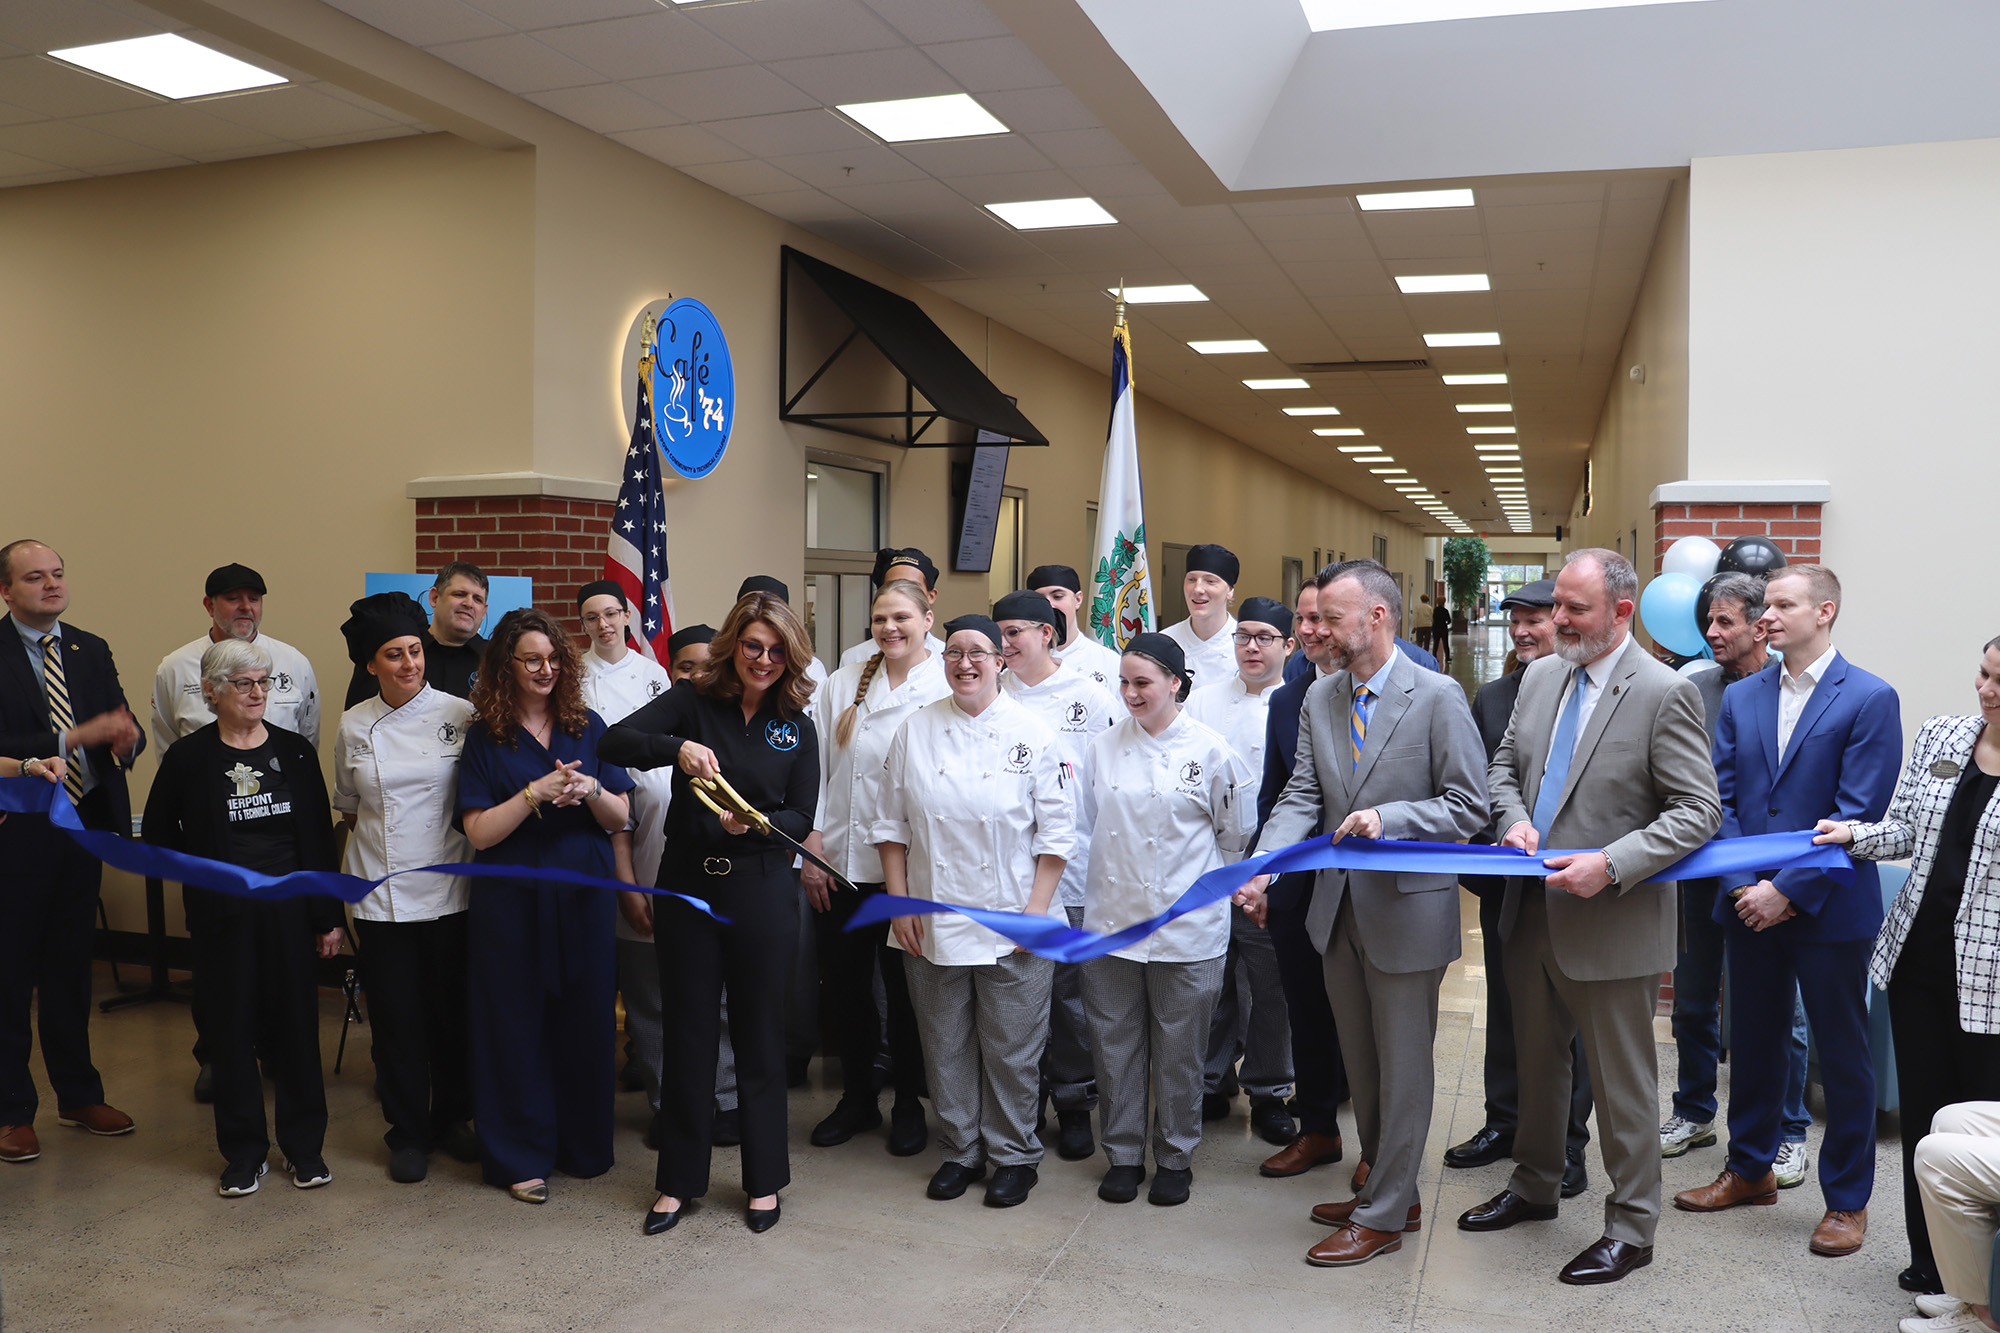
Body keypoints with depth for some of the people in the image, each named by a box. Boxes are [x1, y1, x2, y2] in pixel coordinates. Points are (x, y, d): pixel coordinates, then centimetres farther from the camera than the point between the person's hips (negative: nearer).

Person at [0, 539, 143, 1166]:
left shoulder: (91, 651, 8)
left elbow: (124, 728, 5)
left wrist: (126, 737, -17)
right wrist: (76, 737, -28)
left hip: (83, 828, 5)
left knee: (71, 967, 17)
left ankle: (78, 1094, 30)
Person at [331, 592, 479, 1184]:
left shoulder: (460, 715, -4)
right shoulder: (354, 726, 3)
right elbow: (350, 808, 14)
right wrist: (354, 868, 9)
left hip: (449, 889, -1)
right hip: (381, 893, 1)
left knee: (452, 1010, 8)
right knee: (396, 1017, 6)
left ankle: (452, 1118, 28)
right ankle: (408, 1133, 22)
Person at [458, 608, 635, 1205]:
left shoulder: (588, 727, 6)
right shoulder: (486, 739, 0)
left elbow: (619, 818, 4)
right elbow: (479, 833, -8)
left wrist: (590, 791, -16)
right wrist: (538, 793, -19)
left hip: (585, 898, 2)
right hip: (514, 903, -2)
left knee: (585, 1018, 7)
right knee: (517, 1022, 4)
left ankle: (583, 1145, 25)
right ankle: (520, 1156, 18)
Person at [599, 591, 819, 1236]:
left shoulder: (796, 724, 3)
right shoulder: (693, 700, -2)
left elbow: (802, 817, 1)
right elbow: (615, 741, -14)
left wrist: (753, 824, -18)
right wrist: (677, 748, -31)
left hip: (762, 888, 0)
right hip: (687, 884, 0)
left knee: (760, 1032, 9)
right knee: (687, 1031, 8)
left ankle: (764, 1178, 24)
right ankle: (678, 1180, 23)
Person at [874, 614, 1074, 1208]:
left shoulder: (1032, 735, -4)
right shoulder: (916, 731, 3)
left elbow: (1056, 831, -3)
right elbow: (892, 823, 7)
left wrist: (1037, 908, -8)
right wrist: (900, 903, 1)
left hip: (1013, 924, -2)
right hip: (931, 922, 3)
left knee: (1012, 1047, 5)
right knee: (945, 1044, 12)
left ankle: (1014, 1155, 24)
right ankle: (960, 1151, 29)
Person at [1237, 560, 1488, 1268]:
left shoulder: (1437, 696, -12)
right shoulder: (1320, 699, 5)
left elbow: (1468, 807, -12)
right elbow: (1301, 796, 1)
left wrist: (1389, 818, -26)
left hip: (1408, 909, -6)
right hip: (1338, 908, 6)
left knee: (1403, 1069, 7)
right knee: (1361, 1065, 19)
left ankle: (1384, 1217, 20)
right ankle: (1387, 1189, 36)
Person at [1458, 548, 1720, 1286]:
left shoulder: (1664, 693, -15)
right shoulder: (1540, 676, 6)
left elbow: (1698, 810, -16)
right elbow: (1506, 764, 16)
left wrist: (1611, 864, -25)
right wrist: (1515, 818, -5)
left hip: (1611, 922, -7)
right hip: (1532, 912, 7)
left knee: (1622, 1083, 8)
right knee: (1537, 1062, 22)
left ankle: (1630, 1228, 24)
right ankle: (1534, 1187, 41)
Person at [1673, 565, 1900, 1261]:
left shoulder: (1869, 699, -9)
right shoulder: (1741, 696, 7)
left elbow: (1857, 815, -14)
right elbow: (1722, 799, 5)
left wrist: (1789, 890, -17)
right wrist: (1742, 885, -7)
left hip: (1829, 910, -5)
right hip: (1750, 906, 5)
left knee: (1843, 1055, 8)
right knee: (1753, 1041, 16)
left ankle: (1847, 1198, 23)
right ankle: (1750, 1169, 33)